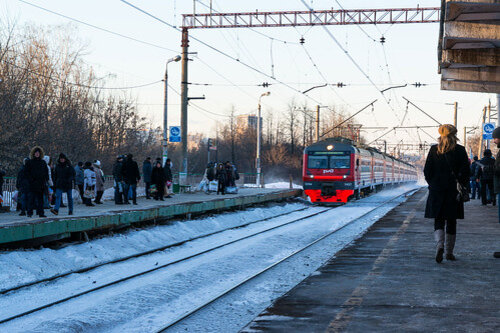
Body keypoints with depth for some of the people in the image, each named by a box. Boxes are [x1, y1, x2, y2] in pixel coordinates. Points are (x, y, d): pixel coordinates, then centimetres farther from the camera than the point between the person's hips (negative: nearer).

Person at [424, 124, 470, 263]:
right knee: (451, 222, 10)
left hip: (436, 190, 0)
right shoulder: (460, 150, -2)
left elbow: (427, 171, 0)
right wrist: (462, 186, 6)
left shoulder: (434, 149, 0)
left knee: (438, 220, 4)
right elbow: (466, 171, -5)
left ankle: (440, 245, -21)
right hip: (454, 190, 0)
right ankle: (449, 252, 14)